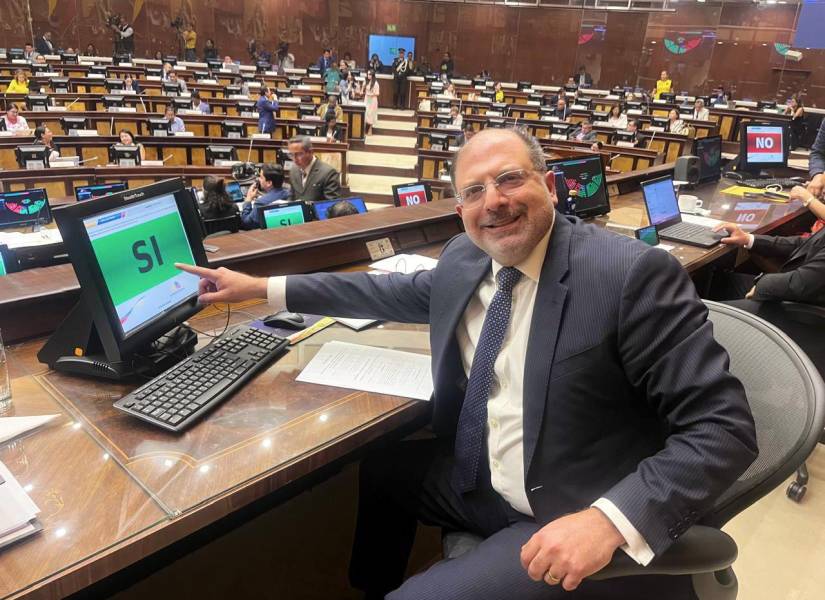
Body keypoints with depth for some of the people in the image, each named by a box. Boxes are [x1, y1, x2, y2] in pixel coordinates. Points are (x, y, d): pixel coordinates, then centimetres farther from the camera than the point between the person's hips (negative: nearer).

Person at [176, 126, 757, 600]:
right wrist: (262, 287, 16)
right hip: (475, 477, 7)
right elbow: (407, 293, 16)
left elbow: (724, 428, -20)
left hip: (571, 519, -7)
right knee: (374, 468, 19)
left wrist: (611, 520, -34)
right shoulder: (464, 258, -1)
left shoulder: (635, 274, -22)